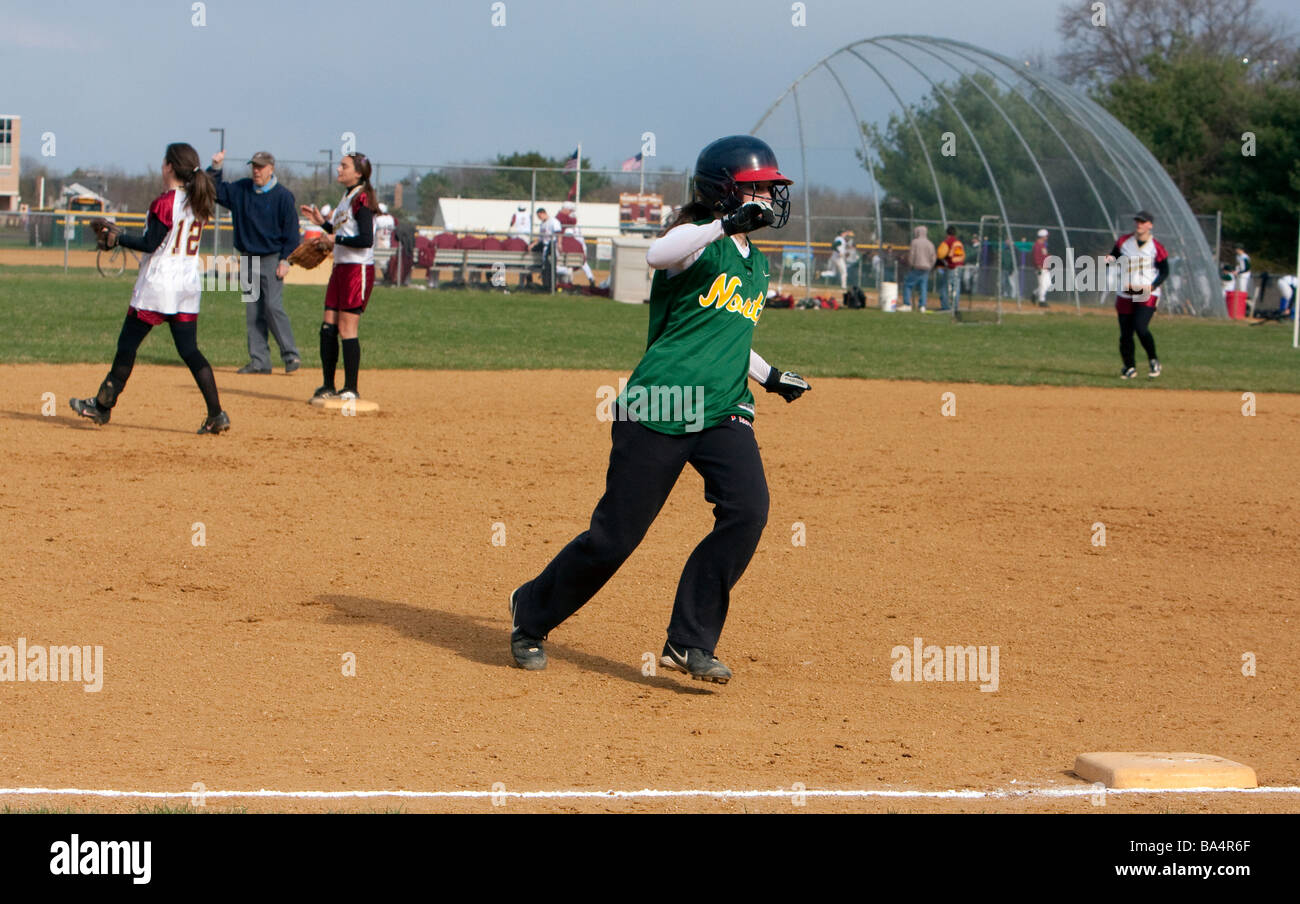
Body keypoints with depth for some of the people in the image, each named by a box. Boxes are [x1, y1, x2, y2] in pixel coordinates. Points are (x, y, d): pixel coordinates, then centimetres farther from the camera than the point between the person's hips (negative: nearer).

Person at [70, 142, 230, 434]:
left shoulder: (165, 202, -14)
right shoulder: (197, 202, 7)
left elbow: (151, 244, -15)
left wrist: (118, 238, -4)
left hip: (157, 284, -7)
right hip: (190, 285, 7)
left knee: (127, 344, 6)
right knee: (189, 350, 5)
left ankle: (104, 405, 14)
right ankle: (216, 414, -6)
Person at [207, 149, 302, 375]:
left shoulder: (283, 196, -6)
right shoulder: (241, 190, 8)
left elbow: (291, 230, -5)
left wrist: (285, 260, -10)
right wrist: (216, 168, -4)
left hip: (272, 259, -5)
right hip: (248, 259, 6)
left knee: (273, 306, -16)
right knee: (252, 312, 4)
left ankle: (291, 355, -8)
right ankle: (259, 360, 7)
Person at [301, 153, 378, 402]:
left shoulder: (362, 199, -13)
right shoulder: (347, 198, 17)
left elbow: (366, 240, -21)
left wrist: (336, 239, -14)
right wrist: (322, 222, 13)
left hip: (359, 269, -10)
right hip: (340, 268, 10)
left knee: (347, 329, -8)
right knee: (328, 328, 8)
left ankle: (351, 389, -3)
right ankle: (328, 386, 15)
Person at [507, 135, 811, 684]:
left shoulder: (756, 267, 18)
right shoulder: (699, 242, -5)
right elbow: (657, 255, -31)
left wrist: (768, 376, 21)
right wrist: (728, 223, -41)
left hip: (722, 412, 6)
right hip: (656, 410, -6)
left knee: (747, 509, -18)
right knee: (615, 534, -2)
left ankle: (690, 643, -9)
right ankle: (532, 613, 24)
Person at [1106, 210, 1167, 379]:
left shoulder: (1156, 248, -3)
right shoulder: (1123, 242, 6)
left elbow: (1164, 271, 0)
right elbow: (1113, 256, 13)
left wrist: (1152, 286, -17)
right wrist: (1109, 259, -13)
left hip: (1148, 295, -4)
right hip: (1125, 294, 4)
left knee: (1141, 327, -21)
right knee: (1125, 333, 4)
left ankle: (1153, 361, 1)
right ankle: (1129, 368, 21)